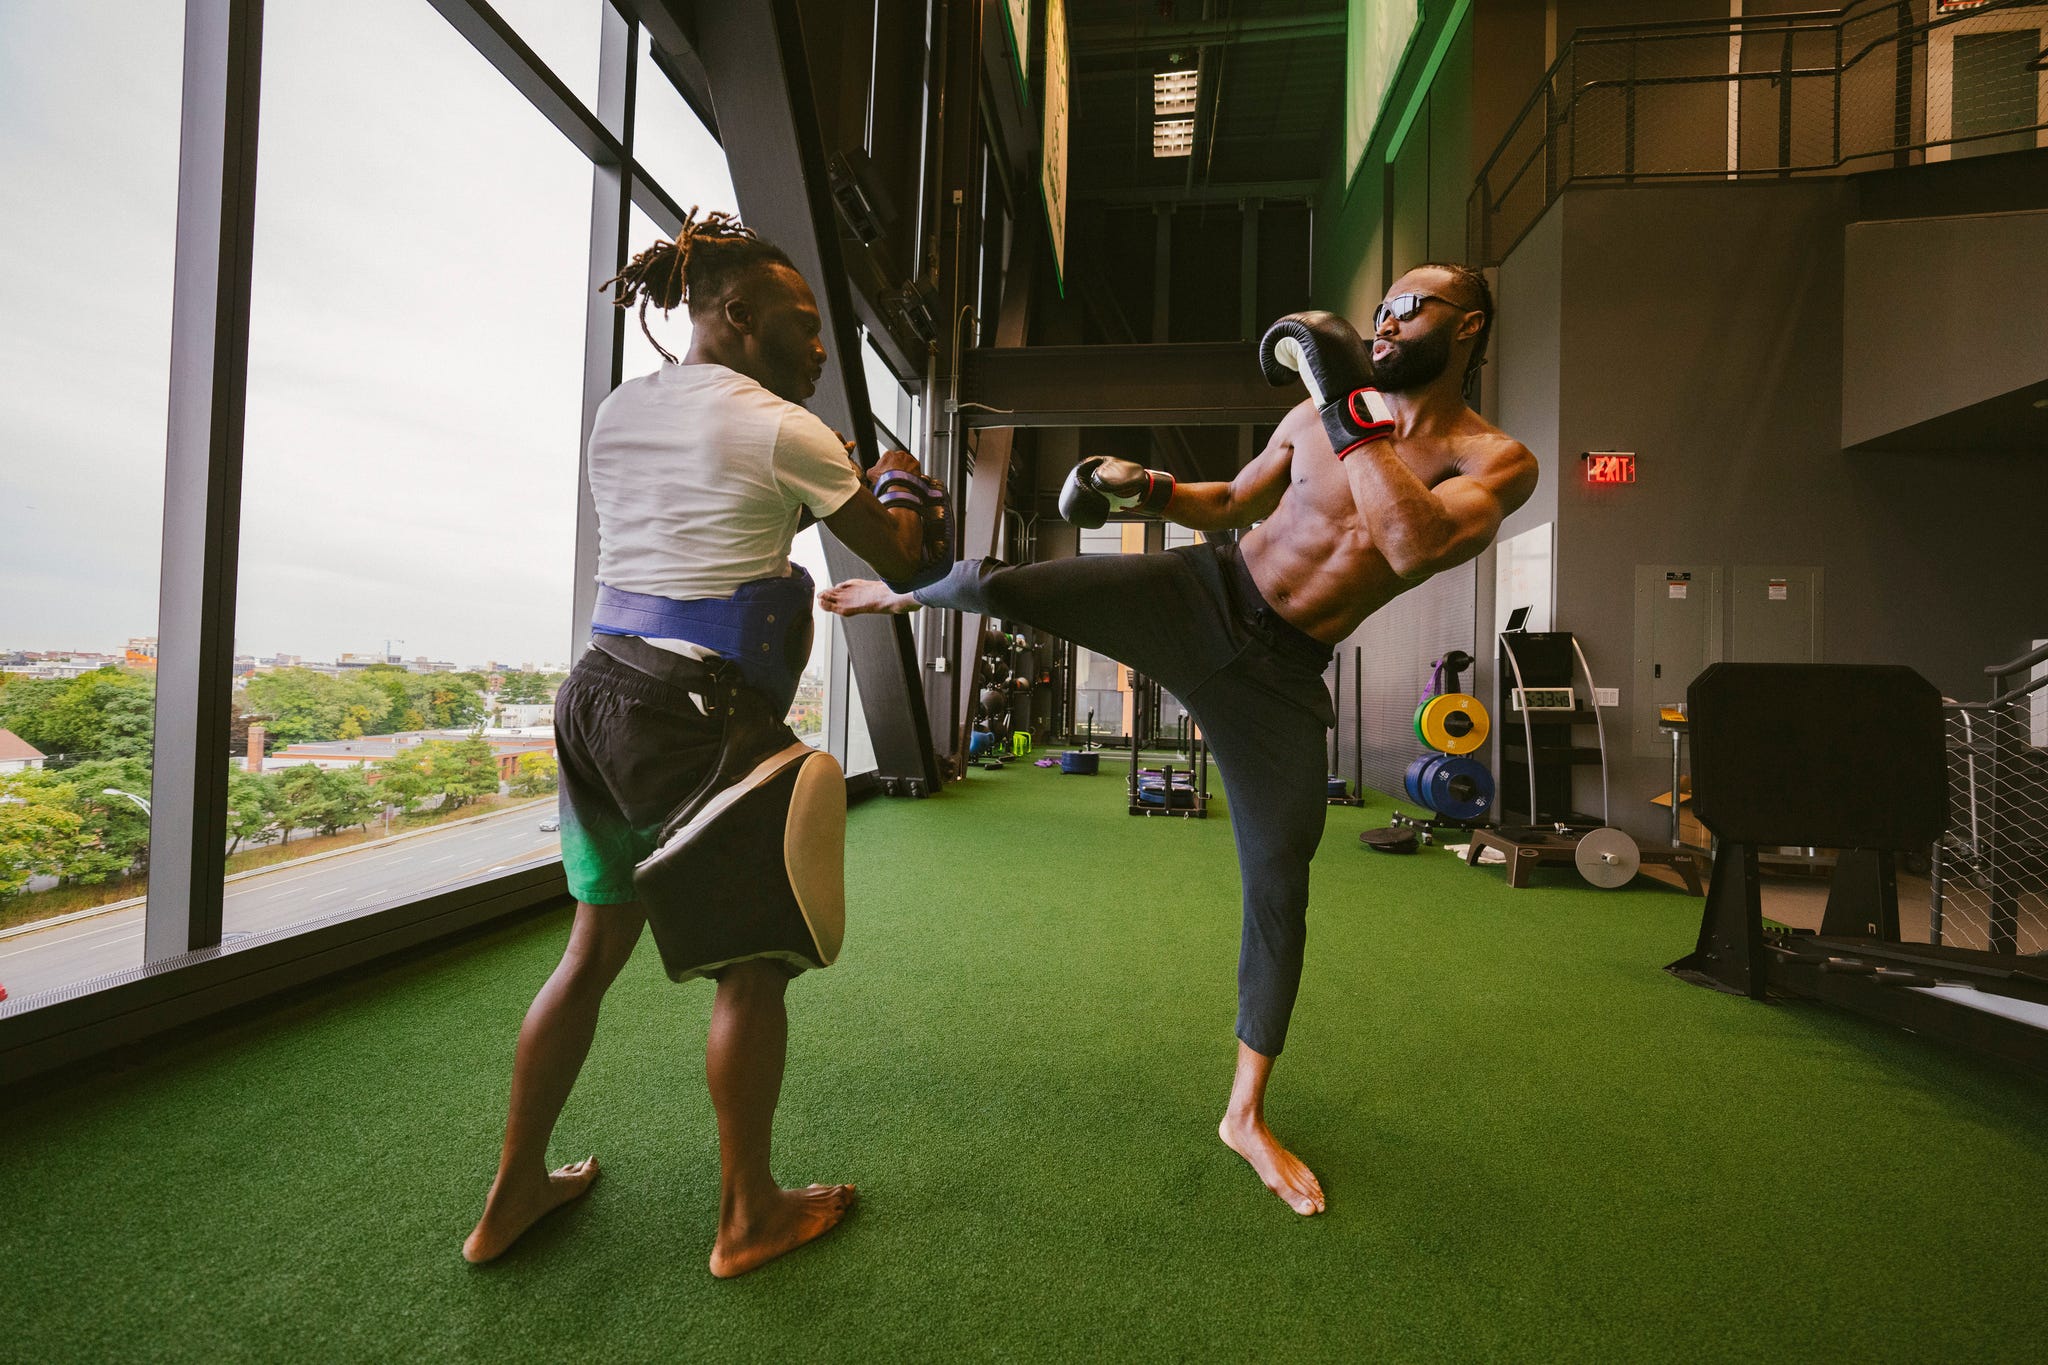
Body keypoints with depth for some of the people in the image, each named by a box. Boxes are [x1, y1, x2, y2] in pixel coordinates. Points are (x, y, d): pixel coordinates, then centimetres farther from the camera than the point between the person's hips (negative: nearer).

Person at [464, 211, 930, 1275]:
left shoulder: (617, 411, 14)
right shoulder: (780, 429, -7)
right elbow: (898, 560, 0)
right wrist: (900, 484, 21)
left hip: (601, 691, 8)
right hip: (702, 710, -8)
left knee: (593, 949, 20)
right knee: (752, 962, 8)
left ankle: (511, 1197, 36)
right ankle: (747, 1217, 26)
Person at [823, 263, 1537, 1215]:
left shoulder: (1498, 460, -3)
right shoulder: (1321, 412, 5)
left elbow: (1419, 545, -25)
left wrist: (1349, 418, -20)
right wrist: (1147, 489, 1)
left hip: (1279, 678, -1)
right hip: (1201, 595, 2)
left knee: (1279, 887, 2)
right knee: (1001, 583, -14)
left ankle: (1247, 1114, 23)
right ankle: (908, 592, 26)